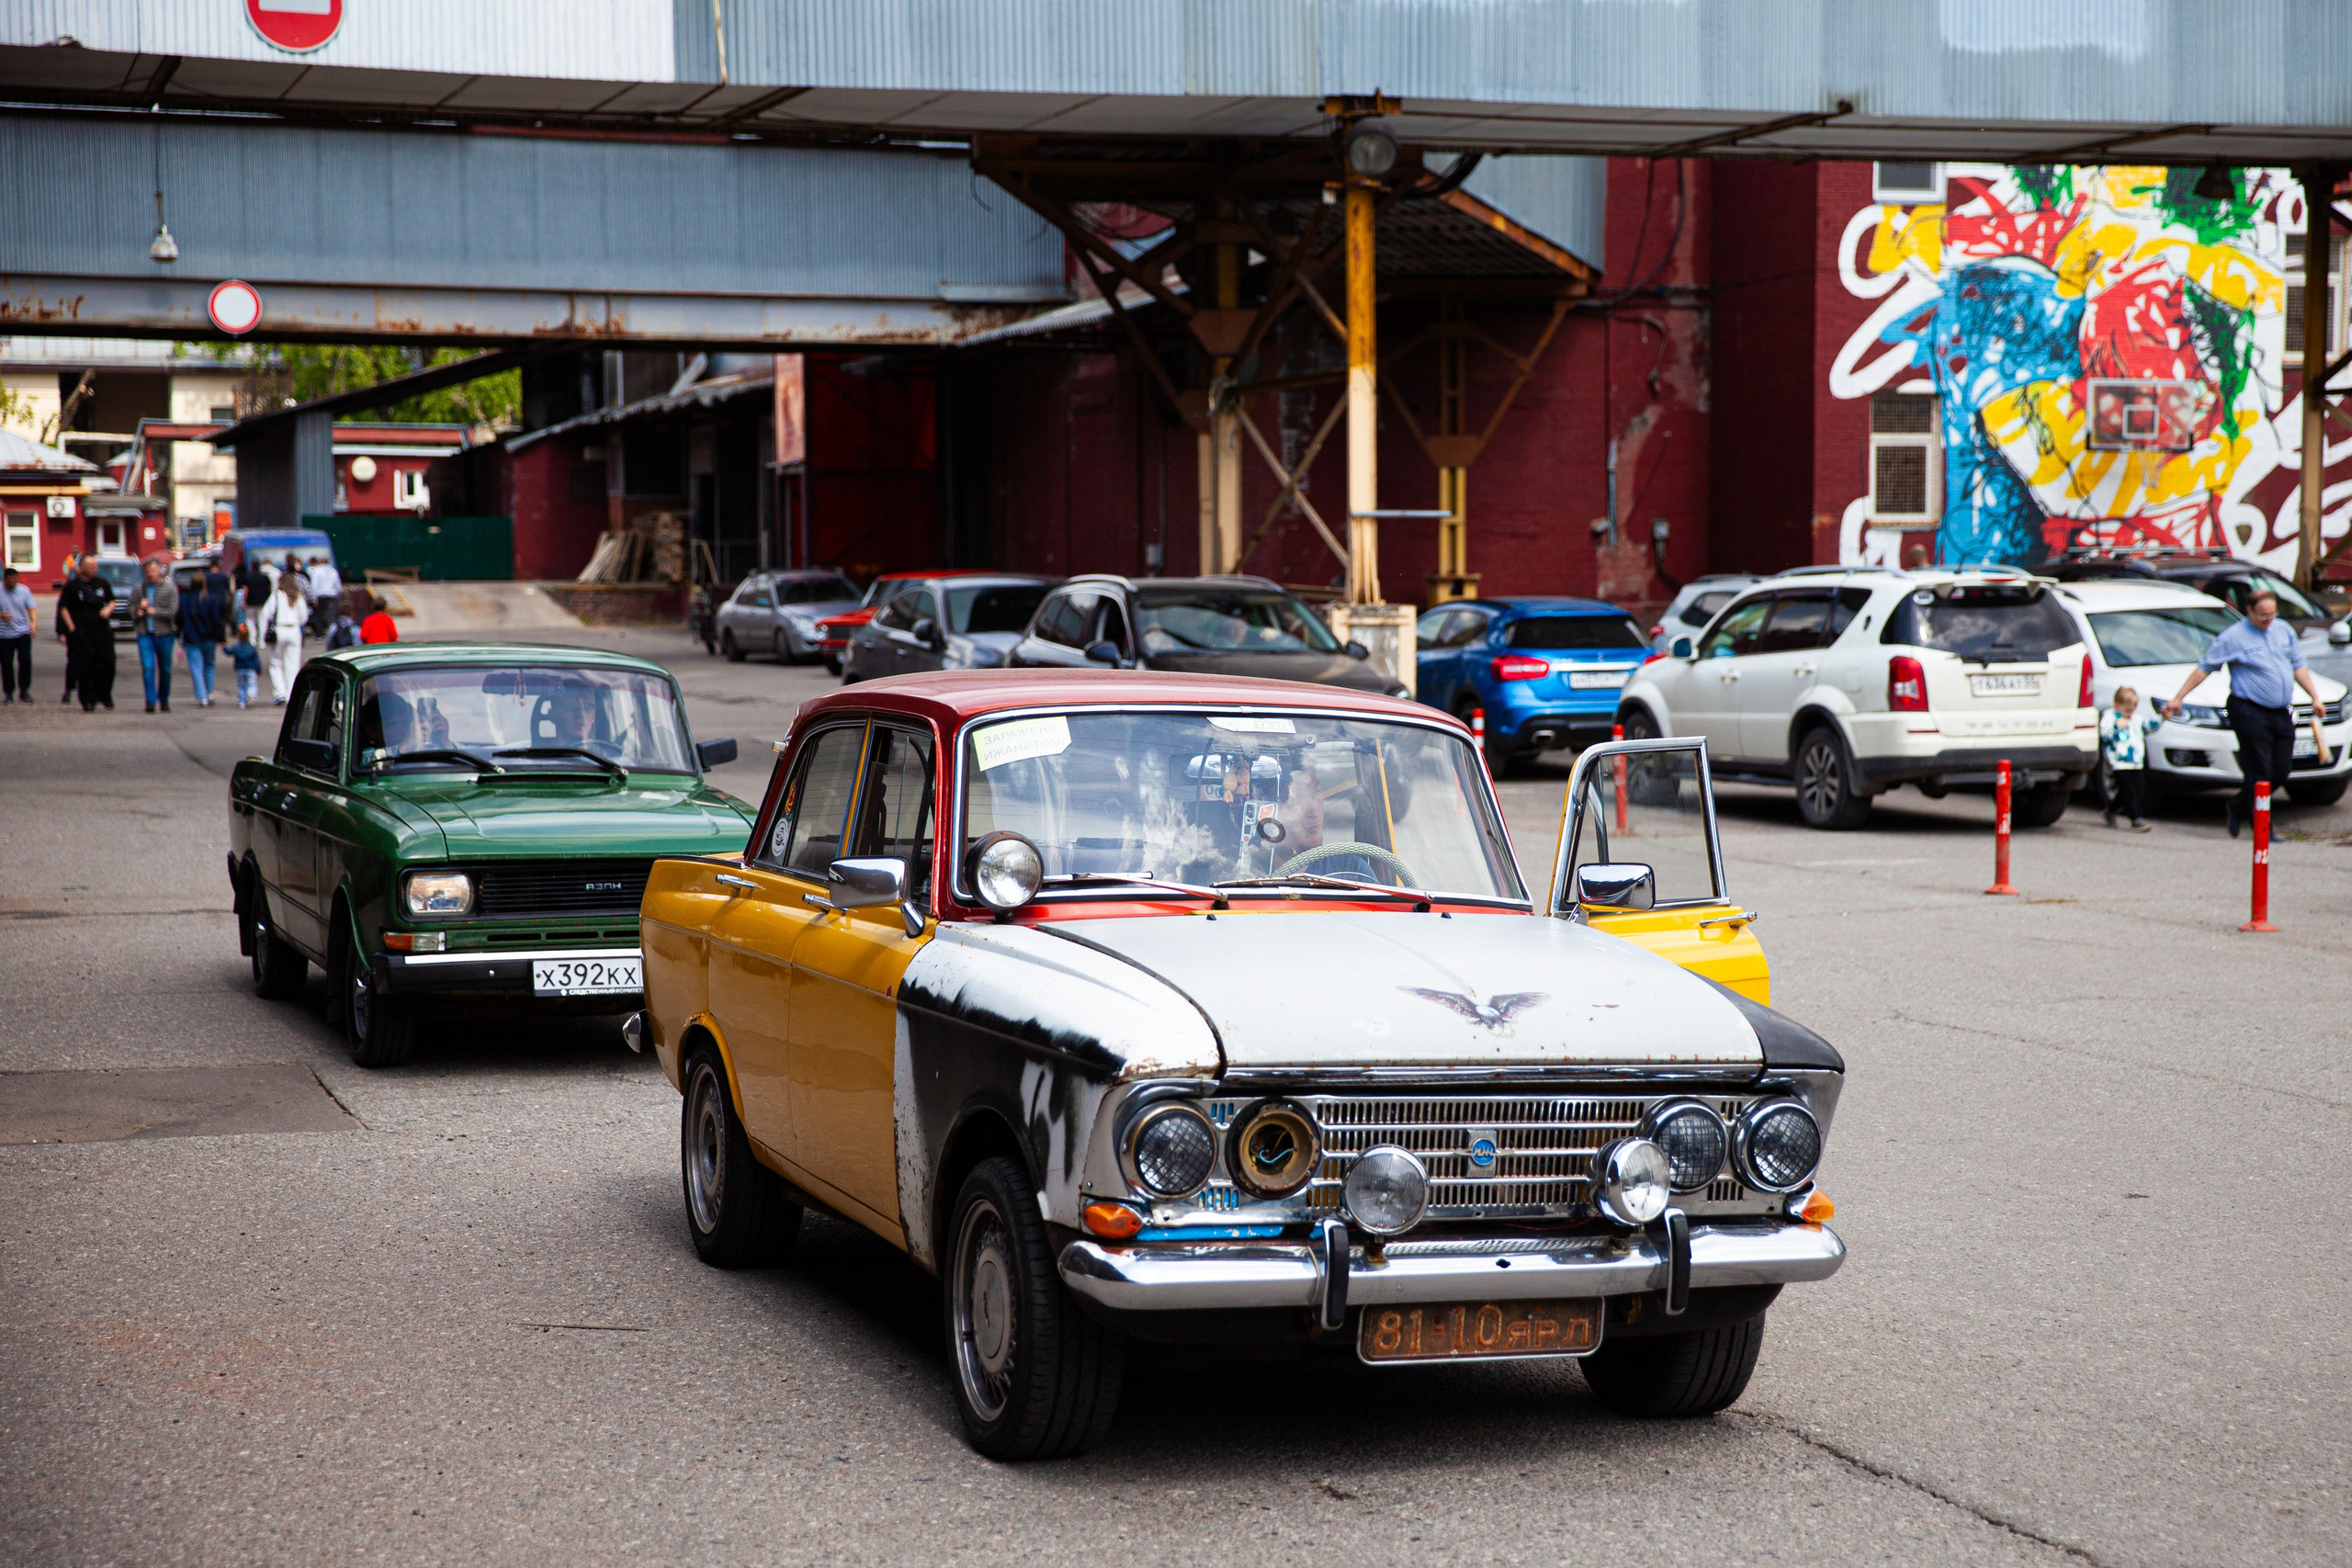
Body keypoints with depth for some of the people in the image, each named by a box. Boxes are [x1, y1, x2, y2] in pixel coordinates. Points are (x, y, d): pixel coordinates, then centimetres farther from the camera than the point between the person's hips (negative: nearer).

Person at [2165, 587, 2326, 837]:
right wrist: (2178, 699, -4)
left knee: (2281, 771, 4)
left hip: (2282, 713, 6)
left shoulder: (2284, 630, 13)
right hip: (2250, 711, -6)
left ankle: (2238, 808, 22)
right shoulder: (2233, 637, -4)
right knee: (2259, 773, -6)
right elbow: (2204, 669, -2)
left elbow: (2298, 666, 22)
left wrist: (2315, 697, 15)